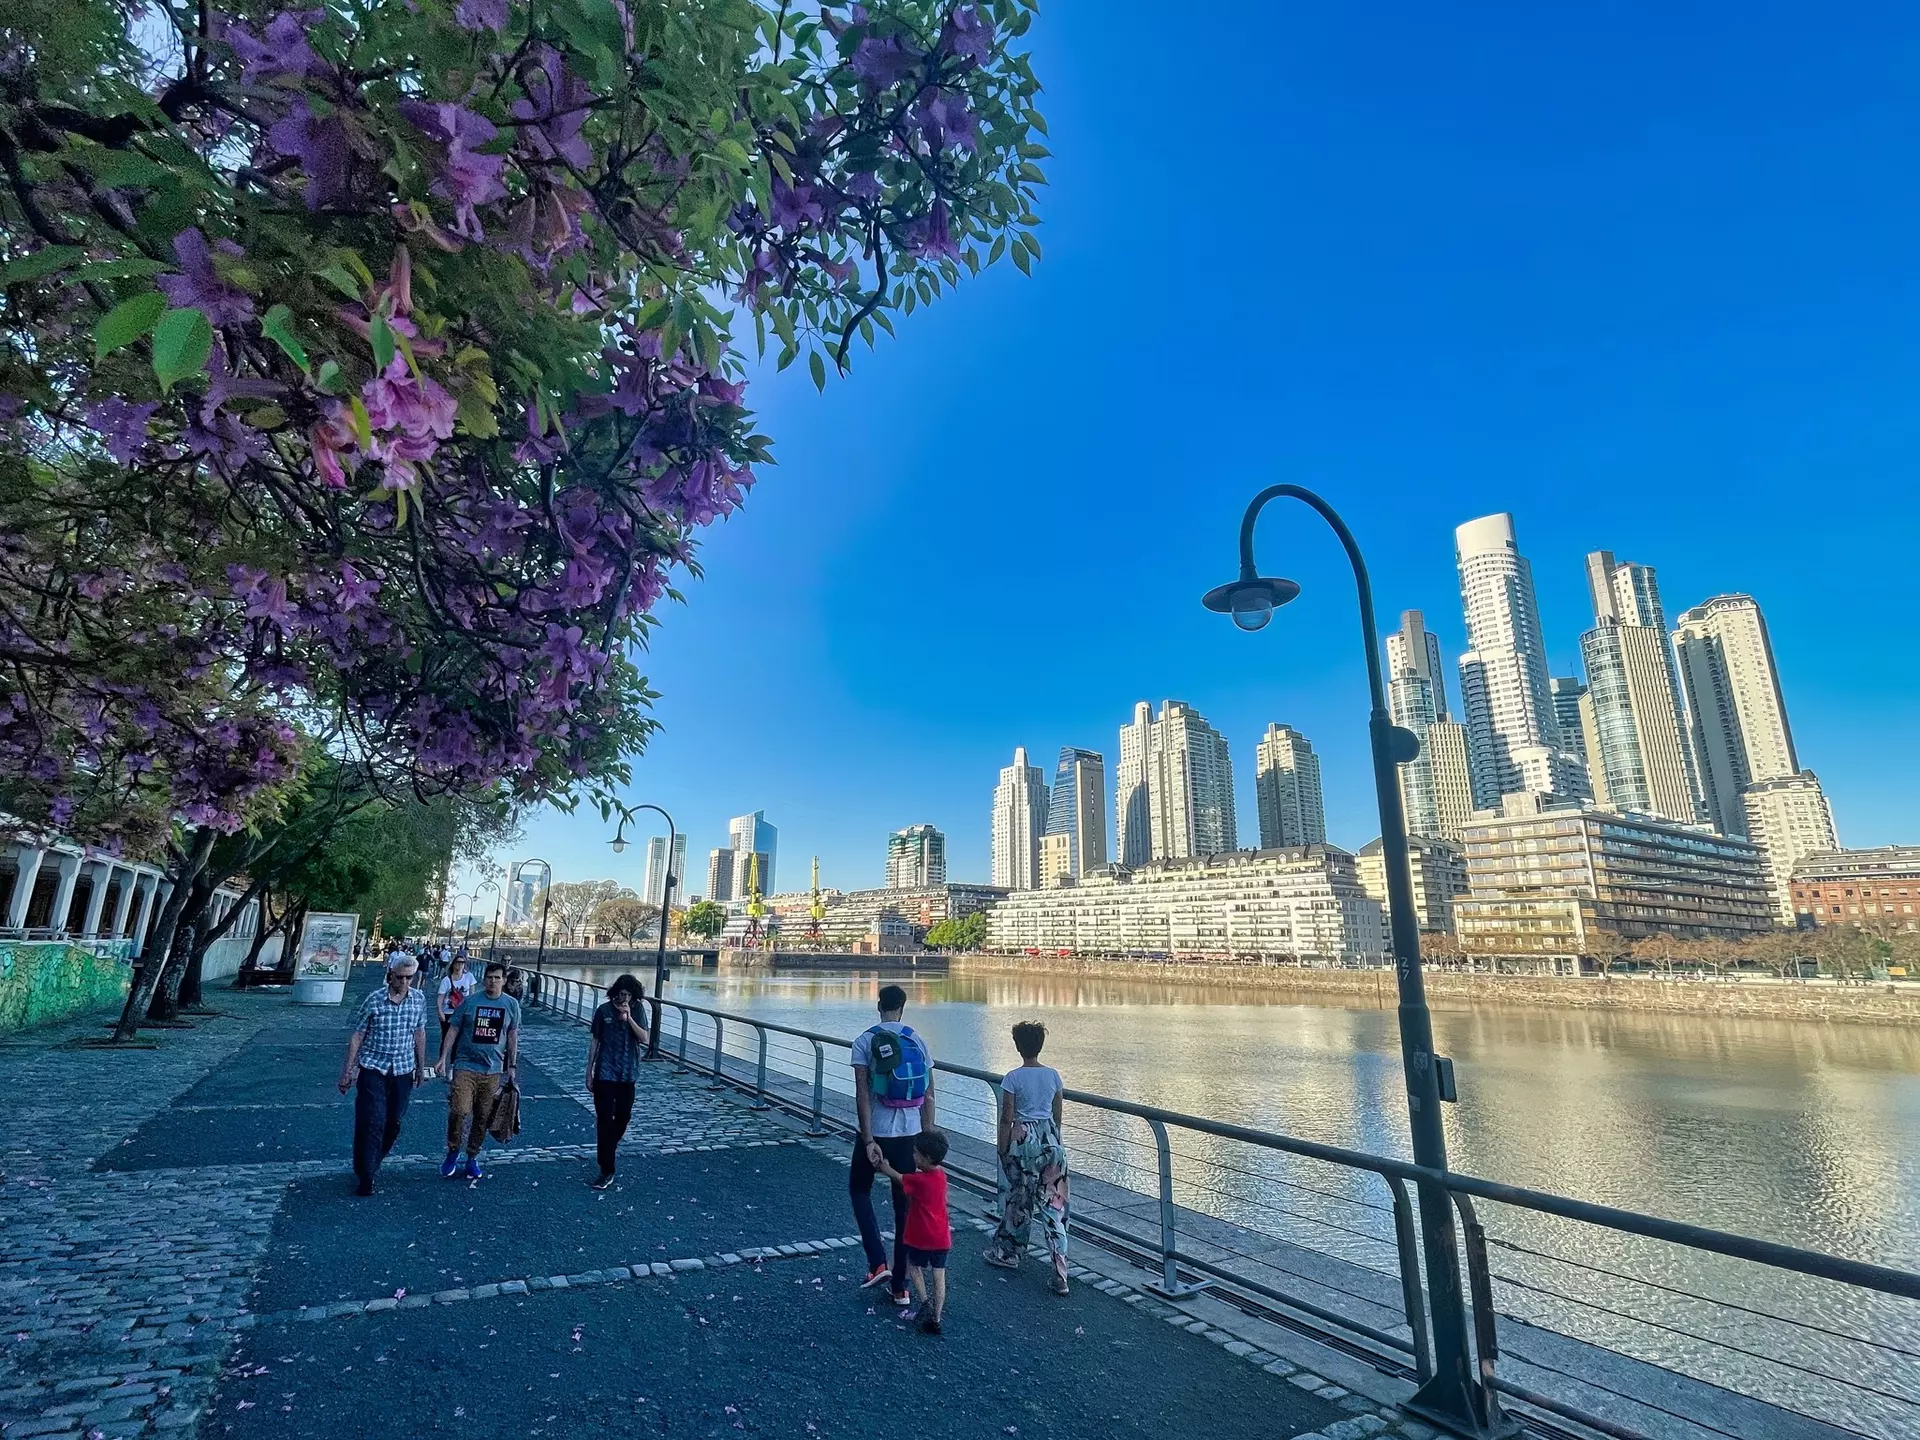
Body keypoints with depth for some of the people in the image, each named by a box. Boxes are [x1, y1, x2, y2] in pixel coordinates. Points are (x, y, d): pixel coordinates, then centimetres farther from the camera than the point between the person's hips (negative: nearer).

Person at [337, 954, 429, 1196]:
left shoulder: (418, 999, -1)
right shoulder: (374, 1000, -11)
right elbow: (357, 1036, -4)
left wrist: (421, 1066, 14)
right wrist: (347, 1071, -4)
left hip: (403, 1069, 3)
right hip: (373, 1067, -3)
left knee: (394, 1123, 9)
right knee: (372, 1121, -8)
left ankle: (371, 1164, 31)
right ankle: (365, 1177, 4)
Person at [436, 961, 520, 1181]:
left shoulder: (511, 1005, 1)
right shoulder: (470, 1002, -5)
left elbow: (512, 1037, 8)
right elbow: (453, 1030, 2)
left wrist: (511, 1067, 8)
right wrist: (443, 1058, -4)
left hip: (493, 1070, 2)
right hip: (466, 1065, -2)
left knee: (482, 1118, 7)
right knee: (459, 1111, -15)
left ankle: (472, 1158, 26)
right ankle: (453, 1151, 11)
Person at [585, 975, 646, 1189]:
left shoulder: (637, 1010, -2)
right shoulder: (604, 1010, -8)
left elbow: (644, 1039, -10)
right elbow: (594, 1042, -1)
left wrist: (628, 1018, -21)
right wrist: (589, 1072, 0)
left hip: (627, 1074, 2)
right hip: (604, 1073, -2)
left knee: (623, 1116, 14)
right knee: (605, 1120, -4)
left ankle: (610, 1147, 42)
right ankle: (607, 1171, 1)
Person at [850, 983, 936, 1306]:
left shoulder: (864, 1041, -8)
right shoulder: (919, 1042, 1)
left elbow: (862, 1094, -15)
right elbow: (929, 1097, 2)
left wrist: (868, 1141, -13)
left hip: (876, 1134, -3)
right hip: (910, 1135, 3)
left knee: (859, 1190, 22)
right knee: (905, 1206, 13)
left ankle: (877, 1263, 11)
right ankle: (900, 1286, 20)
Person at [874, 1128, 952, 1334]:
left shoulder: (918, 1180, -23)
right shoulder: (941, 1175, -2)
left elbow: (891, 1174, -9)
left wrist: (881, 1159, 5)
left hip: (921, 1238, -6)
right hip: (942, 1238, 6)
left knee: (914, 1267, 20)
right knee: (939, 1277, 13)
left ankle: (925, 1302, 9)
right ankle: (936, 1319, 16)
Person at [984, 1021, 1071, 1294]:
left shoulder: (1013, 1077, -12)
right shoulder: (1053, 1075, -1)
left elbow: (1007, 1118, -9)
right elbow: (1057, 1115, 7)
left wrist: (1002, 1148, 1)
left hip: (1023, 1139, -3)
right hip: (1050, 1138, 3)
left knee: (1017, 1199, 15)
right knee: (1053, 1201, 4)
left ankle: (1007, 1252, 33)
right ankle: (1059, 1274, 0)